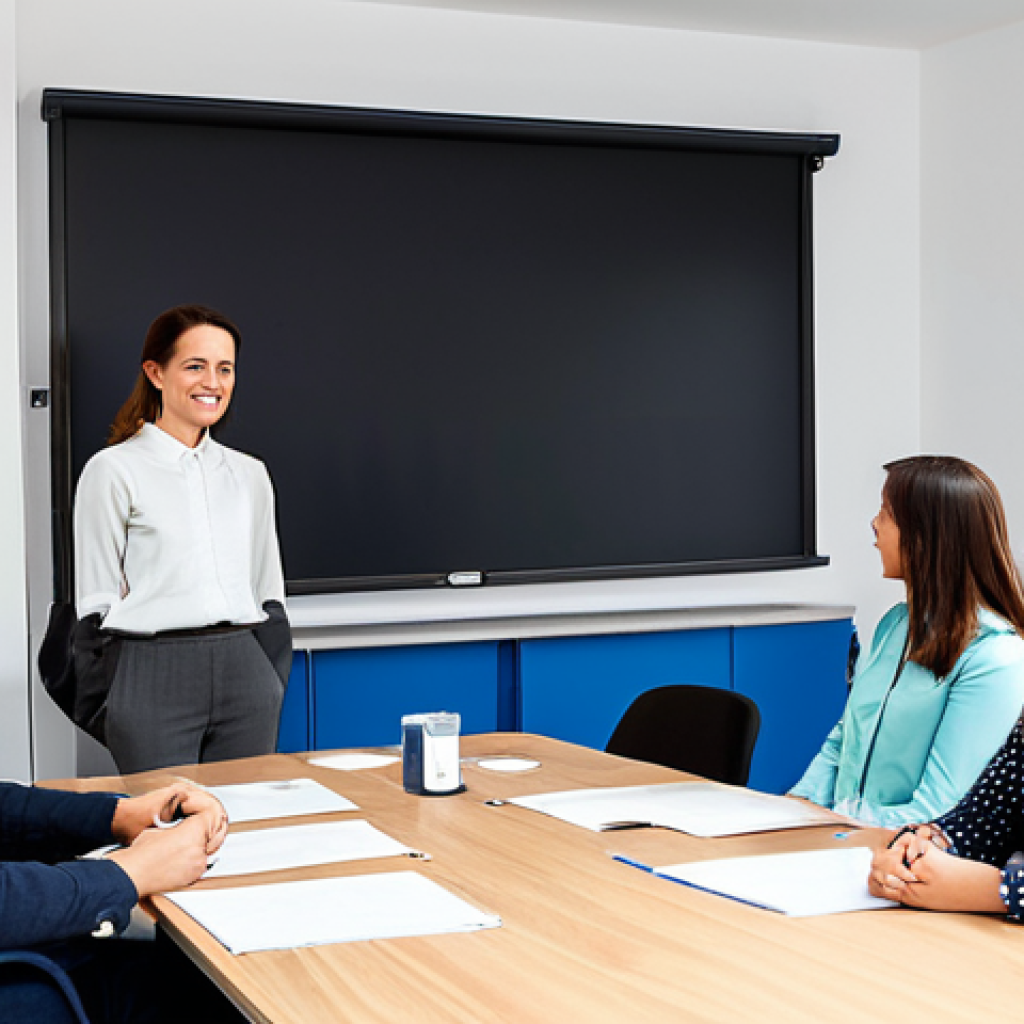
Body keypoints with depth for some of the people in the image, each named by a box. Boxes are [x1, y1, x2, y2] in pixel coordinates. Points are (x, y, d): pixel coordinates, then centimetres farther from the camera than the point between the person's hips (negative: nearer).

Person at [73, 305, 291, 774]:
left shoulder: (250, 474, 13)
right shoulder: (113, 471, -1)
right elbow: (95, 605, -1)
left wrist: (273, 683, 9)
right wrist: (106, 710, -6)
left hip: (244, 670, 4)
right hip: (153, 677, -4)